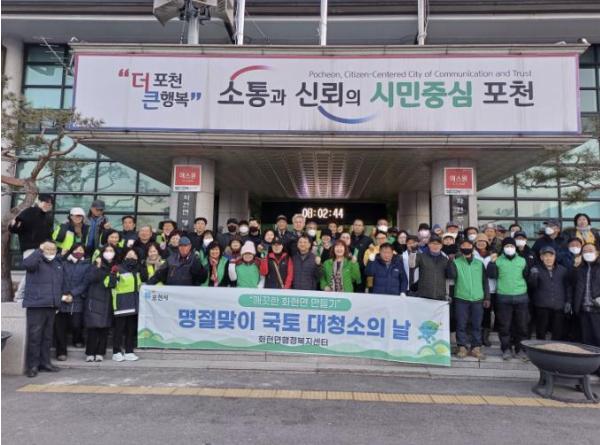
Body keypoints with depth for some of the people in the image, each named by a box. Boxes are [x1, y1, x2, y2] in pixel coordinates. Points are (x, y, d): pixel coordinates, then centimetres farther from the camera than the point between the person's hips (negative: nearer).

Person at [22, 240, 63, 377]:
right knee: (34, 336, -4)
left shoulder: (58, 263, 15)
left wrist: (59, 299, 21)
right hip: (36, 304, -6)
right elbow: (27, 263, -29)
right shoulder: (37, 261, -4)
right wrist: (39, 251, -21)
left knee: (47, 336, 12)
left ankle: (45, 362, 21)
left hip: (51, 306, 6)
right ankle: (33, 366, 4)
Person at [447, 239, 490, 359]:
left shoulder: (479, 263, 11)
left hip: (477, 299, 2)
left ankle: (476, 348, 16)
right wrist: (450, 260, -18)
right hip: (461, 299, -2)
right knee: (461, 324, 2)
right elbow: (451, 275, -14)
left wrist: (487, 297, 11)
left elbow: (485, 281, 13)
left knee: (477, 325, 6)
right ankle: (462, 347, 12)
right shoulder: (456, 262, 3)